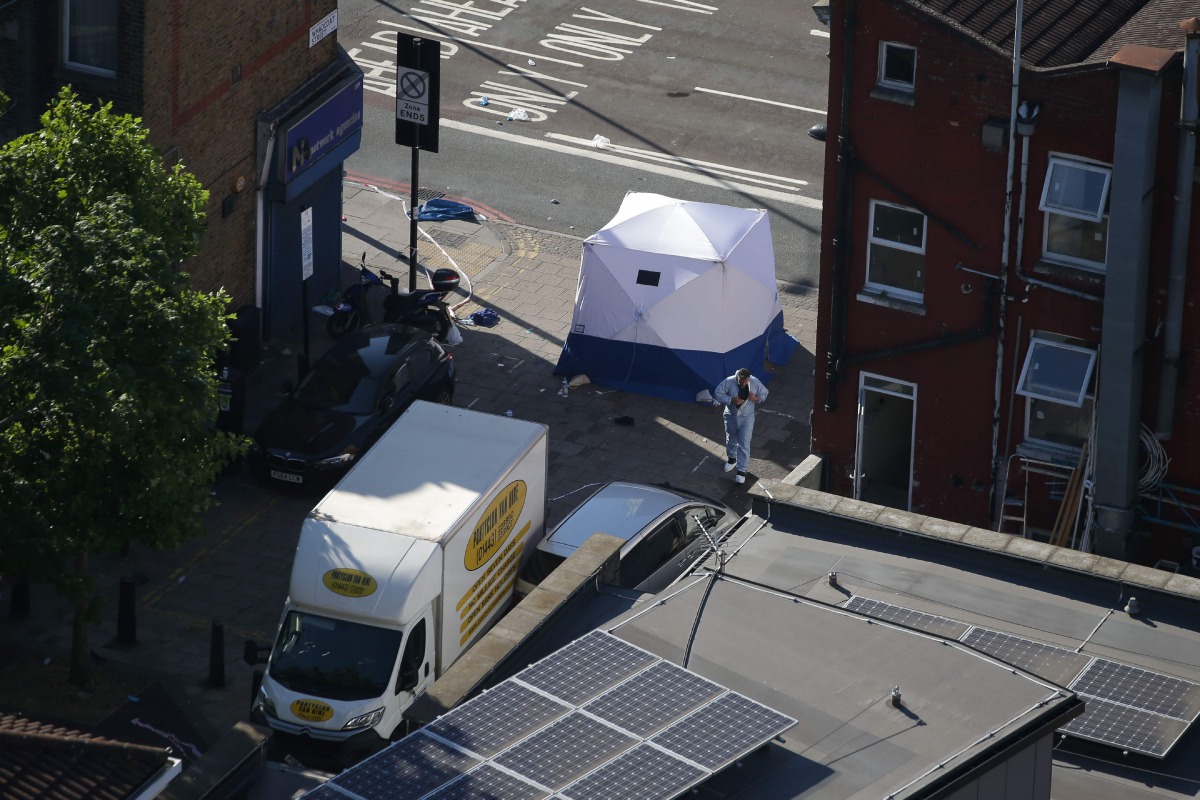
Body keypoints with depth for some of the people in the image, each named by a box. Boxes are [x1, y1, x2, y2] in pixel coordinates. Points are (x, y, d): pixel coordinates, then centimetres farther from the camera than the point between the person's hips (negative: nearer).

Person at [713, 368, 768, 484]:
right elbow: (717, 394, -16)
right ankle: (732, 459, 51)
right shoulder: (729, 382, -23)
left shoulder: (755, 382, -19)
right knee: (731, 439, 22)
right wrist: (731, 400, -29)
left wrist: (756, 398, -26)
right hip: (731, 416, 1)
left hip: (747, 418, -1)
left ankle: (741, 470, 1)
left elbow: (764, 393, -3)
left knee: (744, 444, -6)